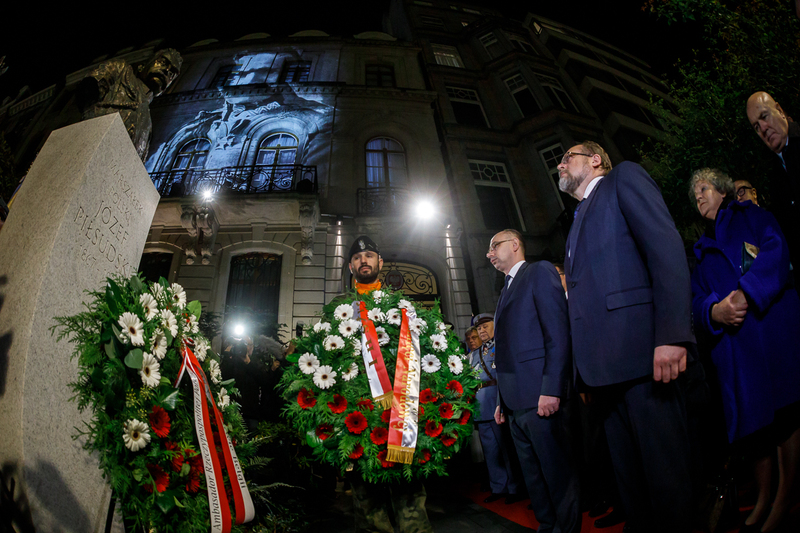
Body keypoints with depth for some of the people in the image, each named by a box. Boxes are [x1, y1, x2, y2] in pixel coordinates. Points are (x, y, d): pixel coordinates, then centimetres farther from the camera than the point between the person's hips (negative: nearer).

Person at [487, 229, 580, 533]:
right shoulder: (508, 289, 23)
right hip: (516, 402, 9)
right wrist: (502, 400, 17)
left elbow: (558, 331, -14)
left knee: (558, 476, 0)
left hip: (539, 397, -9)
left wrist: (551, 389, -21)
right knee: (533, 477, 16)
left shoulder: (540, 272, -2)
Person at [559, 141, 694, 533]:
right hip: (603, 367, 8)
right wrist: (584, 374, 15)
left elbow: (666, 247, -9)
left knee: (663, 471, -3)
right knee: (629, 478, 12)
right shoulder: (580, 219, 29)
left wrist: (671, 334, -21)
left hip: (641, 354, -7)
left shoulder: (624, 178, 8)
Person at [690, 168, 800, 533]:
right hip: (734, 338, 4)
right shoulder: (703, 251, 24)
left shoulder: (750, 215, 14)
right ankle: (762, 497, 13)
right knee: (755, 415, 3)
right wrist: (714, 310, -13)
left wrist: (746, 292, -21)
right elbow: (697, 300, 10)